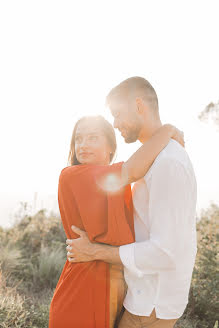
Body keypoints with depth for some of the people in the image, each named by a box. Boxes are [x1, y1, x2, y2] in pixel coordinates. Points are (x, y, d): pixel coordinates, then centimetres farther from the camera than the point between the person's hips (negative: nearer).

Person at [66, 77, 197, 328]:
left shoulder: (168, 163, -24)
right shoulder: (160, 158, 9)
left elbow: (165, 252, -28)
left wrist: (94, 251, -20)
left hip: (153, 304, -10)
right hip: (148, 291, 10)